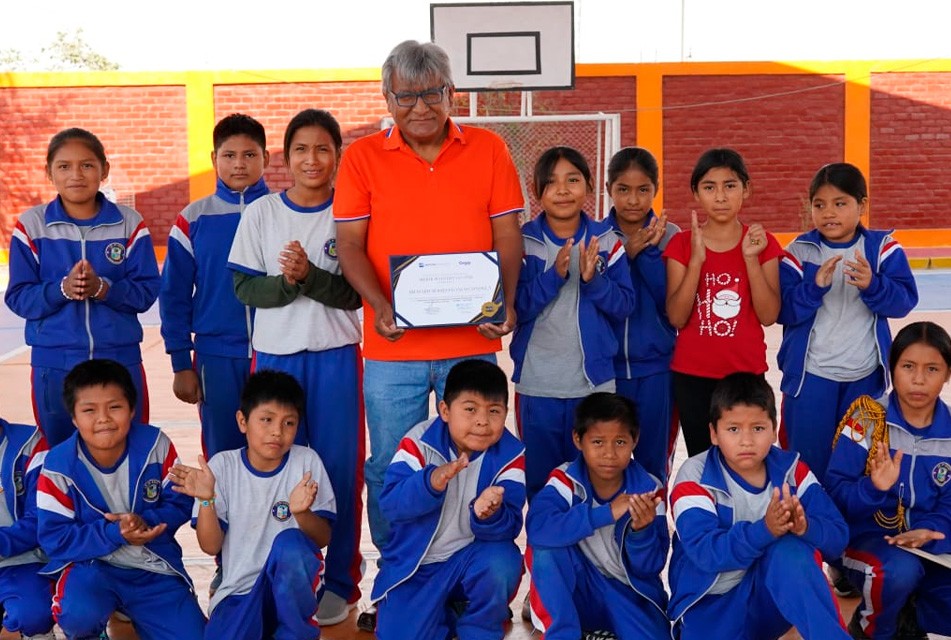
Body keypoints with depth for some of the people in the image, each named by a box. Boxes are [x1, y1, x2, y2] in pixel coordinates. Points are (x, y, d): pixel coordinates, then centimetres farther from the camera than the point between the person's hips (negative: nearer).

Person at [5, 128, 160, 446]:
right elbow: (18, 298, -3)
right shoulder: (31, 225, 1)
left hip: (120, 360, 0)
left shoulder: (130, 223, 0)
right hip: (54, 363, 0)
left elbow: (147, 291, -4)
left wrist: (103, 288, -21)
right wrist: (62, 289, -21)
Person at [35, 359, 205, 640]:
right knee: (79, 612, -35)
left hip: (156, 568, 2)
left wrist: (145, 522, -25)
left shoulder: (156, 445, -11)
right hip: (91, 566, -2)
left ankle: (131, 615, 24)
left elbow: (180, 504, -5)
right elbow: (54, 538, -14)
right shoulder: (58, 467, -15)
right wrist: (115, 533, -26)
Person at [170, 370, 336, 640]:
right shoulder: (222, 465, -3)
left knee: (289, 543, -32)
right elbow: (211, 546, -5)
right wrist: (206, 500, -22)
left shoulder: (307, 461, -5)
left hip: (293, 587, 1)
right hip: (239, 591, -1)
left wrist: (302, 513, -26)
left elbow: (324, 539, -6)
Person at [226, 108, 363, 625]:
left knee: (339, 466, 2)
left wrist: (308, 274, -22)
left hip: (335, 357, -1)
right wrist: (285, 282, -18)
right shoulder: (260, 214, 3)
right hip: (274, 355, 1)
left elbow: (353, 294, -6)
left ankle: (339, 582, 15)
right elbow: (245, 289, 0)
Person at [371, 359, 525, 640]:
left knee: (503, 562, -32)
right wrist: (431, 481, -43)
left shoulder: (510, 456, -13)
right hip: (415, 563, 0)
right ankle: (445, 610, 21)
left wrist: (489, 515, -45)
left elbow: (511, 524, -21)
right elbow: (390, 504, -24)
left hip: (473, 557, 0)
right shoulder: (418, 442, -16)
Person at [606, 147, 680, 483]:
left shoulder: (670, 237, -2)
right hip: (606, 365, 1)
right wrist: (626, 253, -18)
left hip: (655, 368, -1)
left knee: (653, 464, 9)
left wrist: (647, 251, -18)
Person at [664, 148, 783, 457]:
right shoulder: (681, 244, -1)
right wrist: (697, 259, -19)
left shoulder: (763, 243, 0)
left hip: (746, 372, 0)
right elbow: (676, 317, -10)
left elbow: (769, 315, -8)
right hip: (692, 374, 0)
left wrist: (751, 258, -17)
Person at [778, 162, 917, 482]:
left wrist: (873, 285, -29)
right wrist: (815, 285, -28)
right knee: (809, 458, 6)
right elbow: (783, 311, -13)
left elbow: (905, 300, -11)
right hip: (810, 374, -2)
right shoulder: (799, 251, -7)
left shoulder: (883, 248, -3)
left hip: (865, 376, 2)